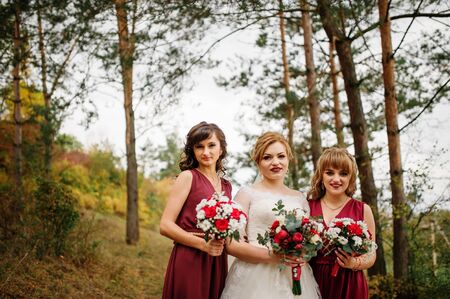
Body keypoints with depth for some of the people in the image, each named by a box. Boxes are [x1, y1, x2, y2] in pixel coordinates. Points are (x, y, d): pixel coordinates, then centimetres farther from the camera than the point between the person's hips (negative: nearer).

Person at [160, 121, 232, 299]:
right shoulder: (188, 177, -3)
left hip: (217, 265, 6)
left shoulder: (226, 186, 13)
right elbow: (165, 225, -10)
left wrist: (222, 241, 1)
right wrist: (203, 244, -17)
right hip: (189, 263, -5)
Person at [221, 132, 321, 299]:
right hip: (256, 279, -4)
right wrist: (271, 256, -18)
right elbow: (232, 244, -7)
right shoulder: (247, 194, 1)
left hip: (295, 279, 4)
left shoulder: (300, 198, 13)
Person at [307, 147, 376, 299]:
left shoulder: (363, 210, -2)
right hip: (313, 284, 1)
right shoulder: (308, 207, 1)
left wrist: (355, 264, -15)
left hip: (350, 286, -1)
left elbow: (371, 254, 4)